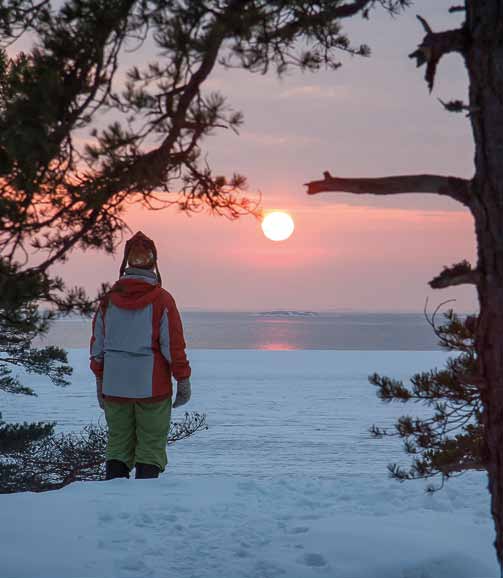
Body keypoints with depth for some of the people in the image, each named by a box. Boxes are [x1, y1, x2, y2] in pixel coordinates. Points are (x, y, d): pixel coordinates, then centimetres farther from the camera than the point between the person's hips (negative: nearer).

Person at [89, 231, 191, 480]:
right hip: (152, 386, -4)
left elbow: (97, 346, 9)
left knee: (118, 445, 11)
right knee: (151, 447, 3)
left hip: (115, 387, 4)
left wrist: (100, 382, 18)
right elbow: (174, 345, -8)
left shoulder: (109, 300, 3)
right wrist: (183, 381, 1)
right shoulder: (162, 300, -9)